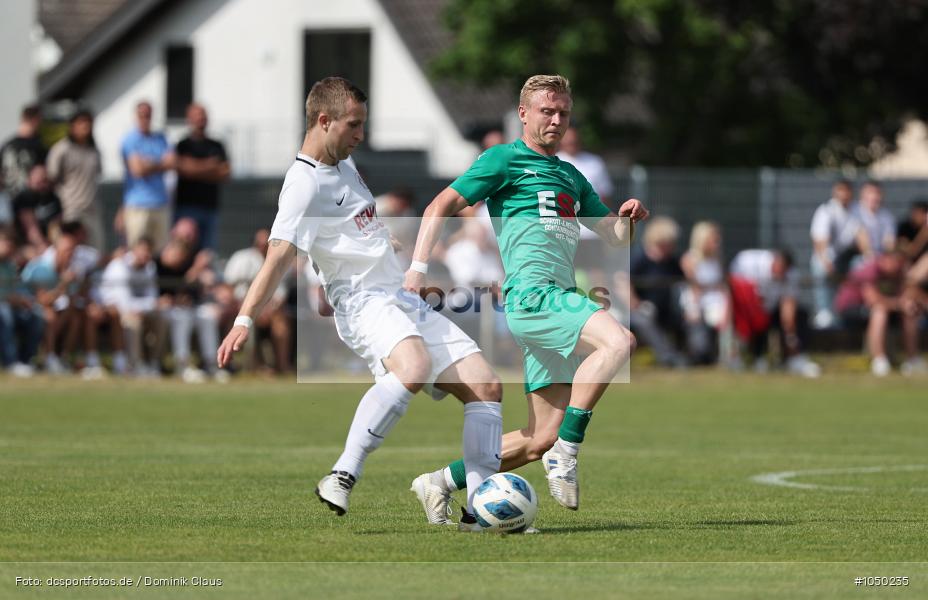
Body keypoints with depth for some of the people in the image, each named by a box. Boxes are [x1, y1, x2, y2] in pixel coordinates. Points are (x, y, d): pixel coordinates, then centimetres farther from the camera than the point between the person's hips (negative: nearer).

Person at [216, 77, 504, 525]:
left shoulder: (343, 164, 17)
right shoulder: (305, 183, -12)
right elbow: (280, 256, -22)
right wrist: (244, 320, -32)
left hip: (406, 302, 9)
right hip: (362, 302, -9)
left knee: (486, 387, -2)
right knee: (414, 367, -39)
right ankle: (343, 478, -34)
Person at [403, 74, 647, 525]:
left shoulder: (571, 176, 26)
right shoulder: (504, 159, 4)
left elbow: (614, 234, 26)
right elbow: (440, 207, -1)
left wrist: (629, 217, 2)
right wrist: (418, 268, -13)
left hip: (558, 299, 8)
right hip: (531, 291, -8)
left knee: (542, 439, 3)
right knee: (618, 341, -31)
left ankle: (443, 482, 15)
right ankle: (566, 455, -27)